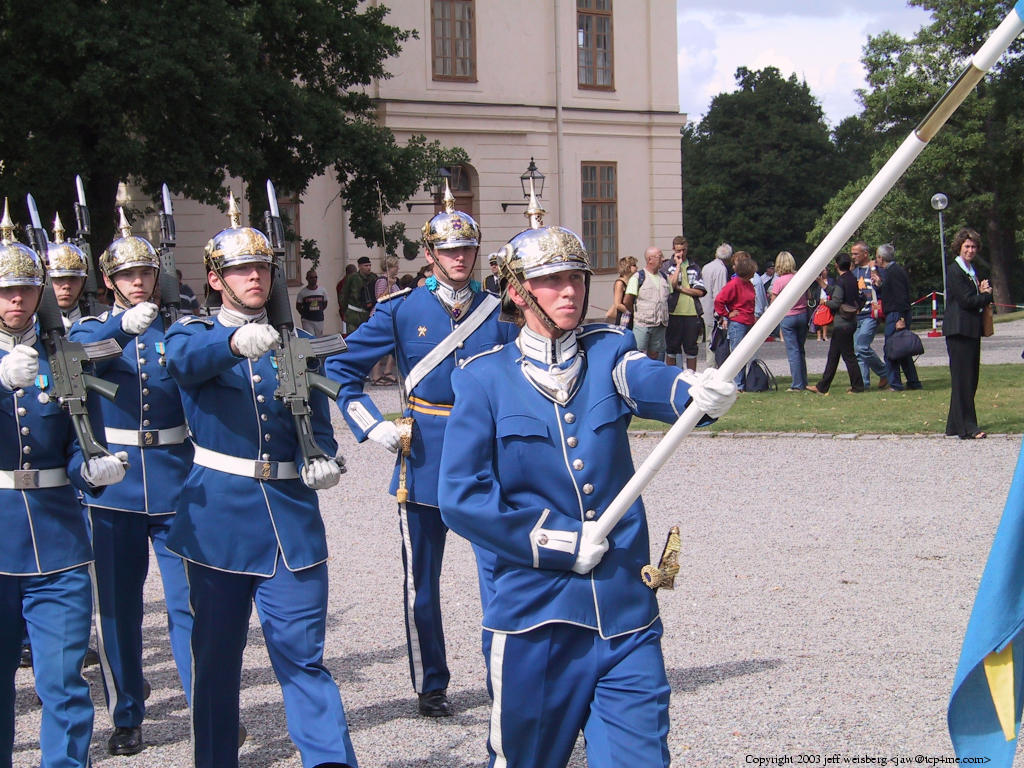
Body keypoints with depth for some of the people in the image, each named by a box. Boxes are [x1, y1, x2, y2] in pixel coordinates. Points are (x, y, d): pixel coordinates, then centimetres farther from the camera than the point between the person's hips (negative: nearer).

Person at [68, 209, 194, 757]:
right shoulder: (91, 328, 6)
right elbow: (78, 355, -18)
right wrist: (124, 325, -36)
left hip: (174, 480, 0)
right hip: (112, 480, 1)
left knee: (190, 600, -4)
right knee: (117, 604, 7)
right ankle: (126, 717, 19)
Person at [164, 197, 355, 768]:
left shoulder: (296, 344, 12)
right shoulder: (193, 334, 3)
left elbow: (318, 422, 11)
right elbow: (187, 359, -22)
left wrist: (323, 460, -13)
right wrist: (236, 341, -44)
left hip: (292, 516, 1)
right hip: (219, 514, -1)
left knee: (303, 656, -2)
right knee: (216, 655, 8)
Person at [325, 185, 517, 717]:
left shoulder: (499, 311, 4)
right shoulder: (402, 310, -1)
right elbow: (342, 369, 4)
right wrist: (371, 426, -6)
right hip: (424, 460, -1)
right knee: (422, 583, 8)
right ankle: (431, 684, 24)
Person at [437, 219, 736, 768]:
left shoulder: (608, 353, 5)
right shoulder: (485, 378, -1)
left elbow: (648, 380, -19)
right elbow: (461, 496, -7)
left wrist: (697, 390, -42)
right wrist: (560, 542, -11)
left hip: (626, 615, 2)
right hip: (533, 617, -1)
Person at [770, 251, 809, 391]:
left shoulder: (778, 281, -12)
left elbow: (773, 303, -6)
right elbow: (808, 297, 10)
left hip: (787, 317, -4)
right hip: (803, 315, 4)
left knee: (793, 351, -1)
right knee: (800, 349, 16)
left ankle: (797, 385, -2)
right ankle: (804, 383, 19)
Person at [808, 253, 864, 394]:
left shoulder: (841, 281, -16)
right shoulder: (853, 279, 9)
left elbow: (836, 303, -21)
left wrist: (826, 302, -2)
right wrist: (825, 286, 23)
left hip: (841, 323, -9)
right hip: (851, 321, 9)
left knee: (848, 355, -2)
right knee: (833, 355, 13)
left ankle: (857, 386, 2)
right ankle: (822, 387, 18)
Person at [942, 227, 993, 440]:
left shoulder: (973, 271, 20)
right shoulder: (954, 271, -10)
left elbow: (977, 299, 19)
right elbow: (966, 300, -17)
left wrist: (983, 291, -2)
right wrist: (986, 296, -2)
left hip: (972, 330, 9)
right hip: (959, 330, -9)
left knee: (970, 378, 9)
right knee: (962, 378, -9)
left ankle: (956, 424, 15)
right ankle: (966, 427, -10)